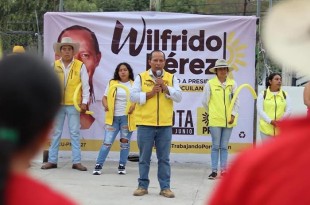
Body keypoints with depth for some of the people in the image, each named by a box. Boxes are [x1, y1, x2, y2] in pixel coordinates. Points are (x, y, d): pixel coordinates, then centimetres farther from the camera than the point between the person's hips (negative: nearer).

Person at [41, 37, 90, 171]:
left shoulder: (80, 66, -3)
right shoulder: (54, 65, 3)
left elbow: (85, 85, -1)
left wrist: (84, 102, -5)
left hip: (73, 105, -2)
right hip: (57, 104, 2)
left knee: (74, 133, 2)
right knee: (56, 133, 9)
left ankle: (76, 161, 7)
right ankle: (52, 160, 15)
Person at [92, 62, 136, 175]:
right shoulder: (112, 83, 7)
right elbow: (104, 98, 9)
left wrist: (134, 106, -17)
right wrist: (106, 105, -11)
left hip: (127, 117, -1)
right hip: (113, 117, 1)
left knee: (125, 142, 7)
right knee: (107, 142, -2)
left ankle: (122, 166, 17)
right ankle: (98, 165, 1)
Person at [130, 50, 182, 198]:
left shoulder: (171, 78, 9)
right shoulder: (141, 77, 4)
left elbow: (179, 97, -1)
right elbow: (133, 96, -4)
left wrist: (165, 88, -12)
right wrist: (150, 93, -13)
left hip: (165, 125, 1)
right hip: (145, 124, -1)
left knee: (164, 158, 5)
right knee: (144, 158, 5)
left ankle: (165, 187, 11)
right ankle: (143, 186, 14)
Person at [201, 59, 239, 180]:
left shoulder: (232, 84, 4)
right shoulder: (210, 84, -3)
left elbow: (236, 101, 5)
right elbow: (205, 101, 4)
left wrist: (233, 114, -4)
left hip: (228, 120, 2)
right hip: (215, 120, -2)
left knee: (224, 147, 8)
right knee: (216, 146, 1)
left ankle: (224, 170, 13)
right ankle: (214, 171, 5)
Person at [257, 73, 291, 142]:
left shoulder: (285, 95, 10)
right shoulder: (263, 94, 4)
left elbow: (289, 110, 5)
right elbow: (260, 110, -3)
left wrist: (281, 120, -14)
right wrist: (270, 121, -17)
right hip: (266, 128, -1)